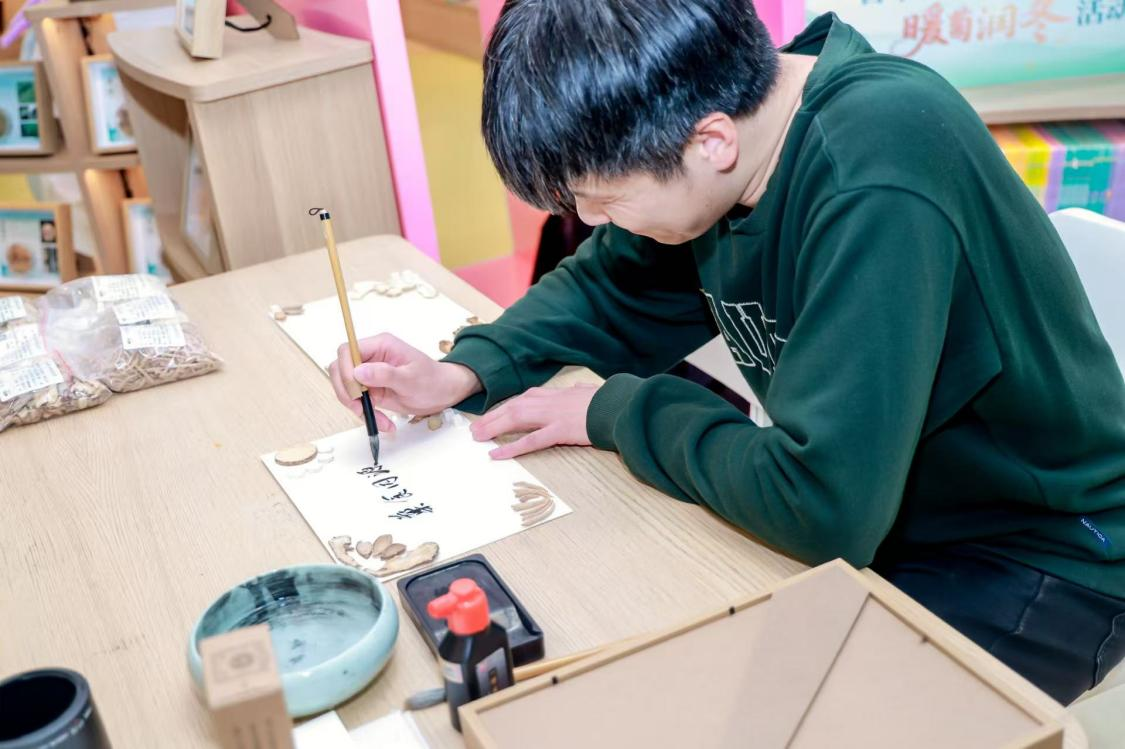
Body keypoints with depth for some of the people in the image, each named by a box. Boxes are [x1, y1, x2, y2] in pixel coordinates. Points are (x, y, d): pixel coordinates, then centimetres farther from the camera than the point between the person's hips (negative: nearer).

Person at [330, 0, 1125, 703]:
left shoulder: (876, 185, -34)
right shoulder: (716, 111, -9)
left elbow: (824, 508, -36)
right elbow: (607, 289, 7)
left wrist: (613, 411, -21)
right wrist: (464, 372, -9)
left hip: (1038, 558, -6)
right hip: (874, 504, 7)